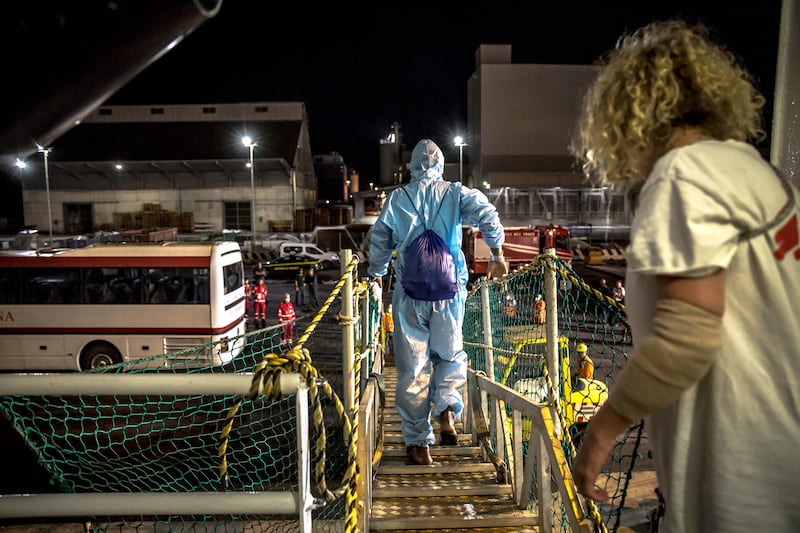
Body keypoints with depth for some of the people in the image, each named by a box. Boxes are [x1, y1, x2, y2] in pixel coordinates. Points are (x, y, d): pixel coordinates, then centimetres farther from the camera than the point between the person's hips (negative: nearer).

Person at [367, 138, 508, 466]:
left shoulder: (396, 199, 8)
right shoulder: (456, 193, 6)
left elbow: (379, 242, 13)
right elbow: (487, 215, -8)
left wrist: (375, 275, 28)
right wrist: (497, 255, 0)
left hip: (409, 291, 0)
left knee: (412, 367, 5)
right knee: (450, 355, 19)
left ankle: (418, 443, 8)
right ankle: (446, 410, -6)